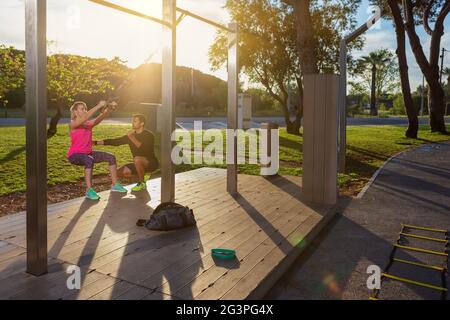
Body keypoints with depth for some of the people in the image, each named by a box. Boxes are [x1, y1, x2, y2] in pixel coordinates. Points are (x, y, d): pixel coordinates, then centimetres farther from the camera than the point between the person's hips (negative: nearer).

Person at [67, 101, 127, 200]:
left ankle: (115, 184, 7)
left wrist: (109, 107, -28)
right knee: (89, 160, -38)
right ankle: (89, 190, -31)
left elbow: (102, 116, -10)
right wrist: (98, 106, -37)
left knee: (111, 157, -3)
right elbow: (85, 118, -33)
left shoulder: (89, 124, 5)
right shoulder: (73, 124, -13)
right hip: (74, 155, -7)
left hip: (87, 153, 7)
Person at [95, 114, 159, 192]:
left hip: (150, 163, -7)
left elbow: (144, 150, -30)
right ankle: (141, 178, 9)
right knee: (120, 172, -10)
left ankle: (142, 183, -16)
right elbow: (115, 141, 5)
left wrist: (132, 138, -28)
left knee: (137, 159, -36)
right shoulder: (131, 135, 6)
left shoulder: (148, 135, -13)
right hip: (139, 164, 7)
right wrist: (96, 142, 1)